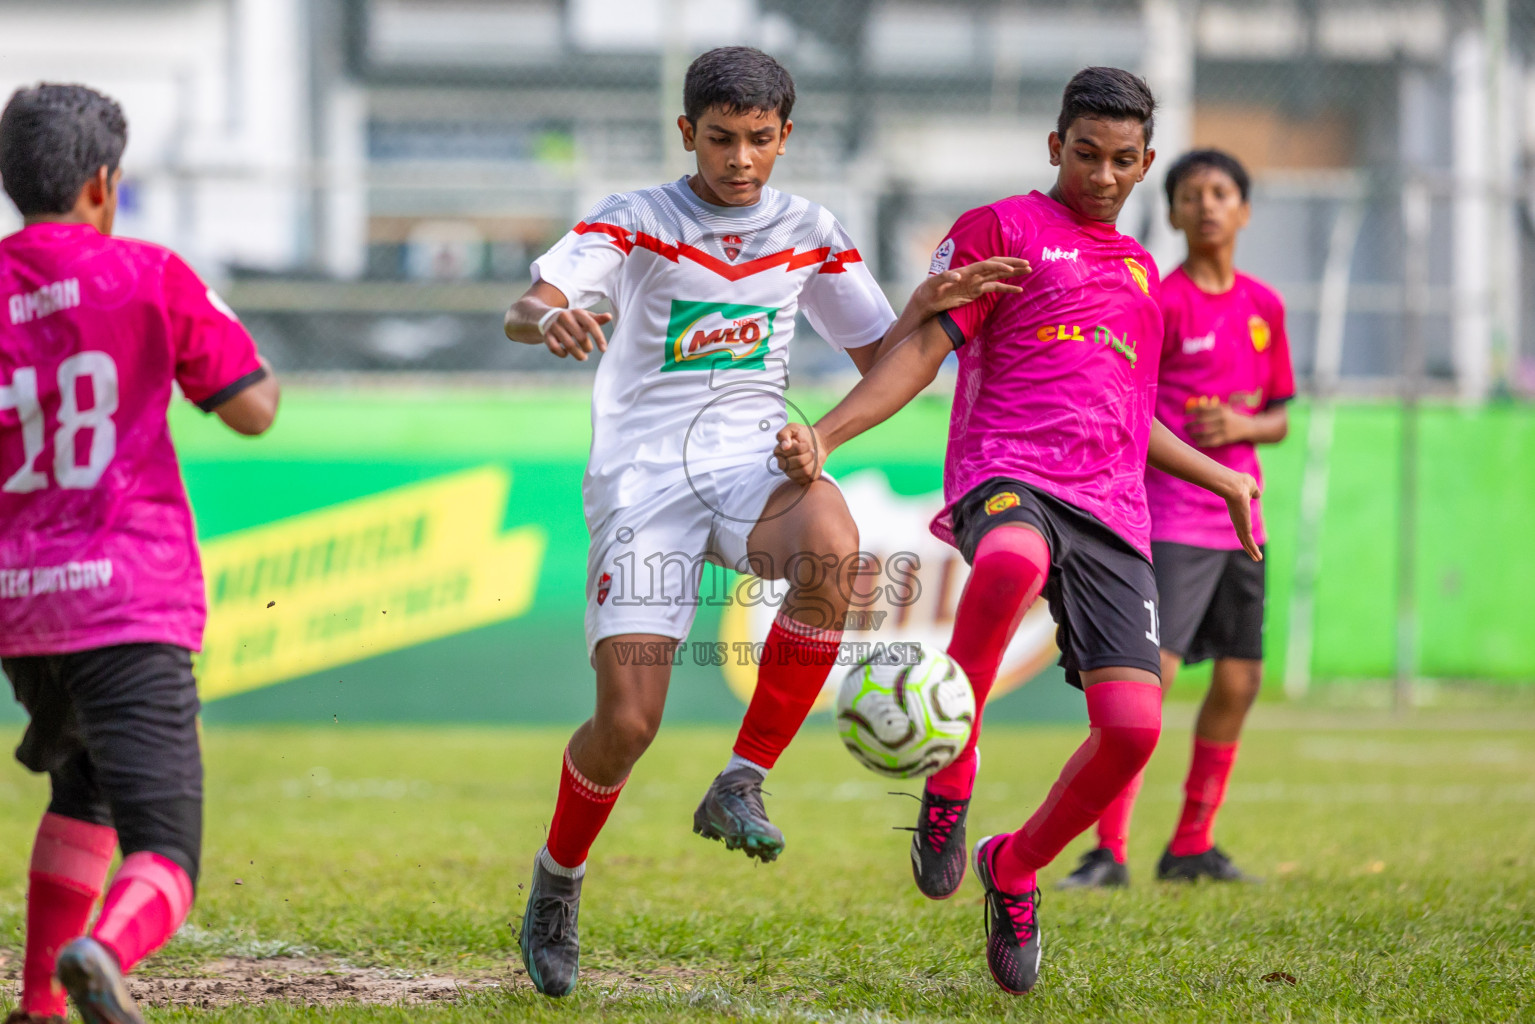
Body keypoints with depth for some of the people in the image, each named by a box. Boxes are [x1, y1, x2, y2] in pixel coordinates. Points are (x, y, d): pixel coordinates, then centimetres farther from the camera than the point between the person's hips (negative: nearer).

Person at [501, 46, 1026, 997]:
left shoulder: (810, 233, 10)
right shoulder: (635, 222, 0)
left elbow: (878, 358, 20)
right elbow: (523, 309, -16)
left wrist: (930, 304, -1)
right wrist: (551, 318, -41)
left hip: (750, 464, 2)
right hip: (643, 480, -2)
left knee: (831, 545, -36)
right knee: (628, 723, -13)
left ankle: (741, 785, -23)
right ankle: (557, 884, 19)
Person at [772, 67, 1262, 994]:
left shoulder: (1137, 267, 27)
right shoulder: (1001, 229, 9)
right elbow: (921, 350, 1)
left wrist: (1220, 476, 41)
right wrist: (825, 434, -13)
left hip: (1112, 514, 6)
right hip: (1007, 478, -6)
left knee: (1132, 727, -13)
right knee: (1013, 561, -45)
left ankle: (1015, 868, 15)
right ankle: (950, 779, -25)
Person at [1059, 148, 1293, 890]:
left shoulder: (1263, 306, 11)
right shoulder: (1161, 303, -7)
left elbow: (1278, 418, 15)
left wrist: (1244, 426, -5)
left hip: (1239, 516, 7)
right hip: (1171, 516, -7)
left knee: (1239, 678, 7)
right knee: (1151, 669, -16)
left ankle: (1192, 846, 18)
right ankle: (1109, 851, -15)